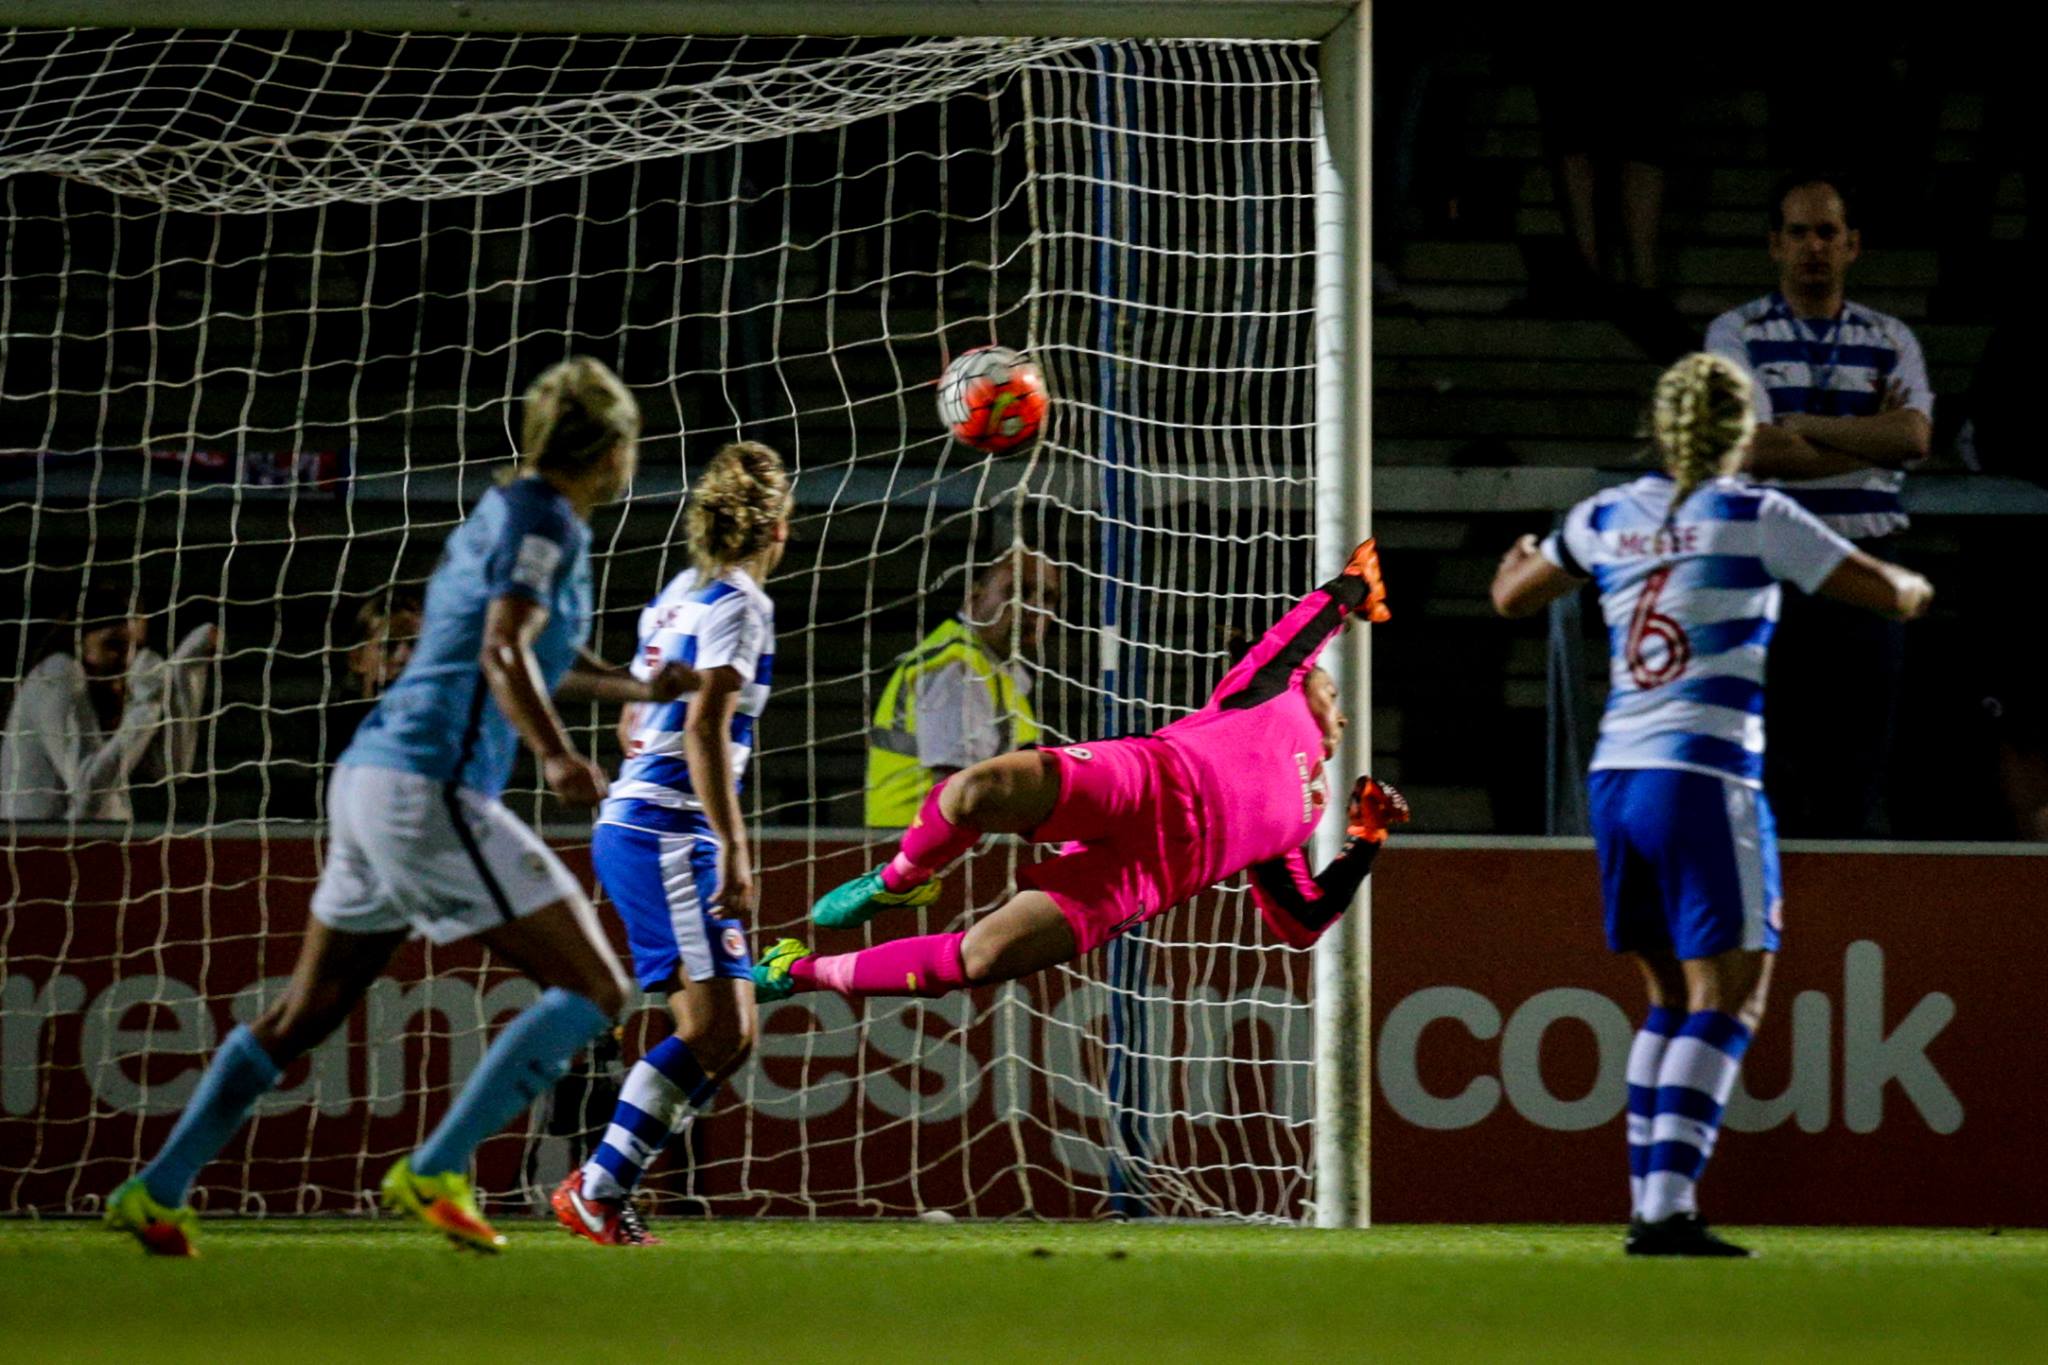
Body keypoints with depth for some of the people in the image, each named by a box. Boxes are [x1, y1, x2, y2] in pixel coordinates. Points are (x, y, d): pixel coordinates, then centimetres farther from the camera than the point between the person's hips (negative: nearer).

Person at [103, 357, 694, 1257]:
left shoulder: (503, 511, 21)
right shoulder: (546, 523, -7)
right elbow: (505, 652, -23)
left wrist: (637, 691, 44)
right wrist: (556, 755, -37)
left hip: (371, 777, 10)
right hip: (431, 791, -10)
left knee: (306, 1012, 16)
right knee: (593, 987, -7)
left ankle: (155, 1192, 16)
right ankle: (435, 1172, -12)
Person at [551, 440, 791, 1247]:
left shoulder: (680, 595, 17)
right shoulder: (737, 604, -10)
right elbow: (705, 728, -20)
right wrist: (732, 848, -23)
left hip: (632, 826, 9)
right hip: (668, 838, -9)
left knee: (729, 1036, 7)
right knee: (715, 1030, -13)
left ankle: (602, 1192, 4)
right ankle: (597, 1193, -12)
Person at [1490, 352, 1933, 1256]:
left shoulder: (1606, 519, 10)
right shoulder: (1755, 518, -4)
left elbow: (1513, 597, 26)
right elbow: (1889, 595, 0)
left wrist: (1520, 562, 50)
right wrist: (1916, 587, 24)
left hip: (1614, 776, 6)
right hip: (1702, 778, -6)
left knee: (1672, 997, 14)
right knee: (1727, 993, -4)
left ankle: (1649, 1206, 10)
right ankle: (1667, 1206, -16)